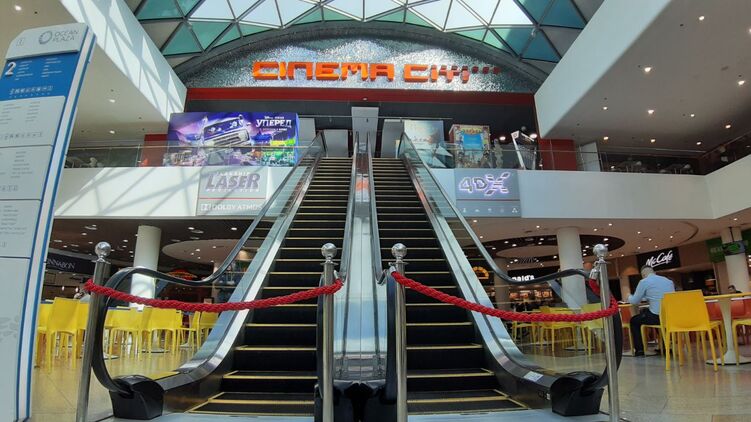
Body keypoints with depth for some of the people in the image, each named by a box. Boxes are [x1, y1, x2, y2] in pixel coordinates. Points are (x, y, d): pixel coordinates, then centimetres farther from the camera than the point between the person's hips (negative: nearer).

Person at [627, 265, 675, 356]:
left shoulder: (644, 282, -5)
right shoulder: (669, 281, 13)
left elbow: (635, 301, 0)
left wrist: (629, 297, 23)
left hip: (657, 317, -6)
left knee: (634, 320, 20)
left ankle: (639, 350, 16)